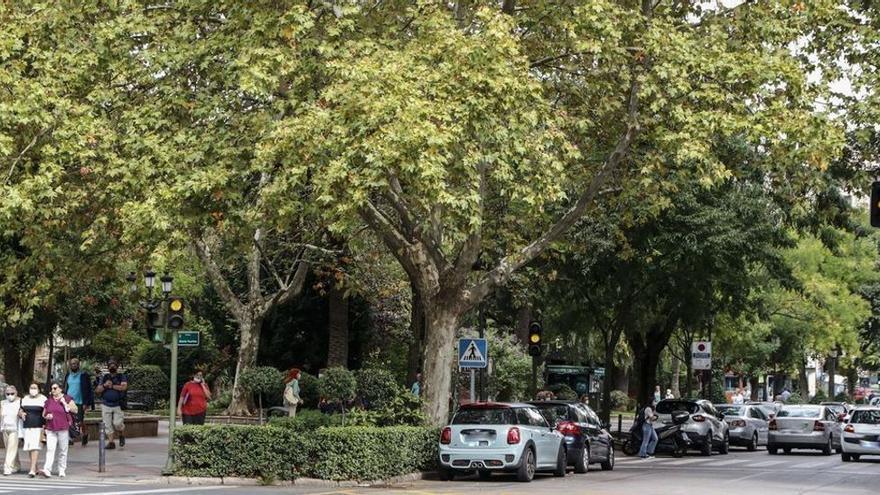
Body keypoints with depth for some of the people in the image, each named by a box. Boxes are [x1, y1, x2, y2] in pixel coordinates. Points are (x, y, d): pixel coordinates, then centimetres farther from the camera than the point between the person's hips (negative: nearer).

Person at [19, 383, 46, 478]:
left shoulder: (43, 399, -2)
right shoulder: (24, 399, 13)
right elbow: (20, 411, 19)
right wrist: (21, 414, -5)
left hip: (38, 427, -5)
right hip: (27, 427, 5)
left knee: (35, 447, -14)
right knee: (29, 448, 7)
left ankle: (32, 470, -18)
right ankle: (35, 468, 20)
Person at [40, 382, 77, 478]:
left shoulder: (67, 399, 2)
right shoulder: (49, 400, 13)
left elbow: (75, 410, -4)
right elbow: (44, 413, 21)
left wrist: (65, 403, -12)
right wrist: (46, 416, -2)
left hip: (63, 428, -2)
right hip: (50, 429, 2)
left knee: (62, 450, 5)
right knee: (50, 449, -10)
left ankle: (62, 470, 16)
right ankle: (47, 470, -19)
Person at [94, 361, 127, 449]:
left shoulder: (122, 377, 3)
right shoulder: (104, 378, 13)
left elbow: (124, 387, -16)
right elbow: (97, 390, 7)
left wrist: (112, 386, -11)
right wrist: (104, 385, -11)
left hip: (118, 405, -3)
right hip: (106, 405, 3)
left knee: (117, 423, -12)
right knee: (108, 425, -1)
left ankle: (122, 436, 16)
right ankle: (110, 442, 4)